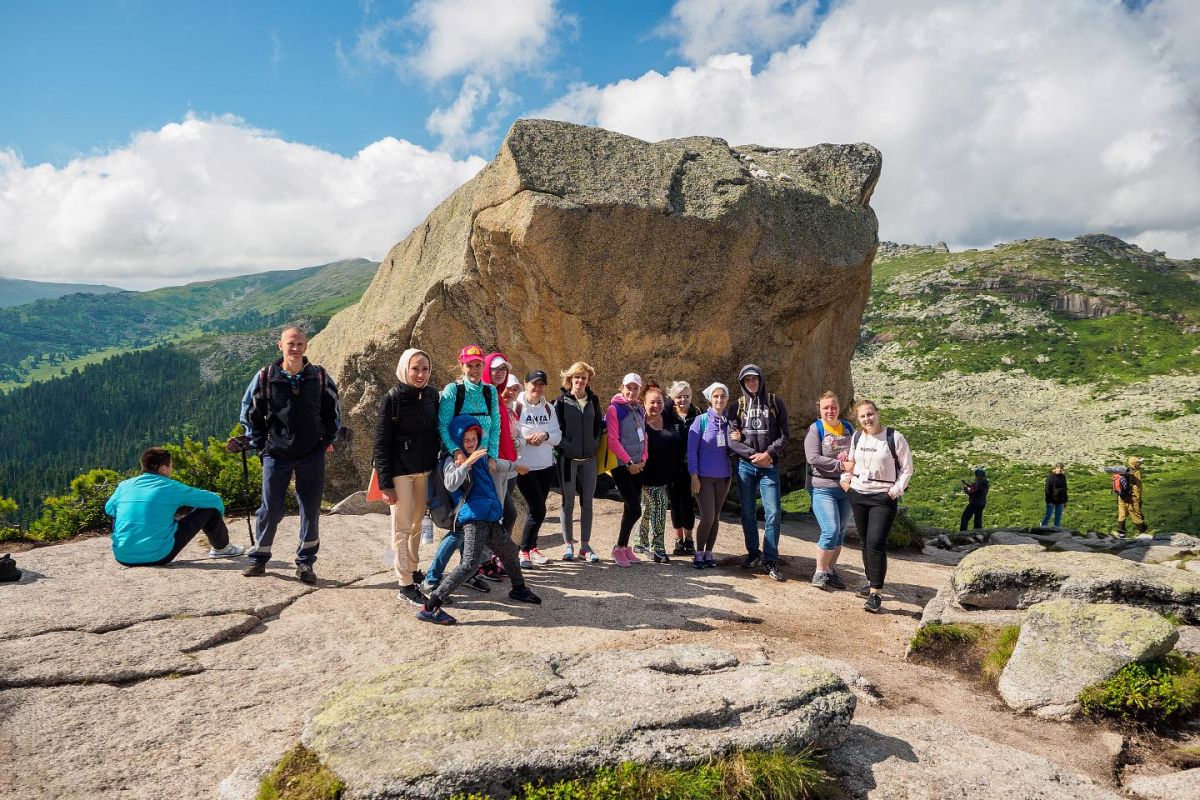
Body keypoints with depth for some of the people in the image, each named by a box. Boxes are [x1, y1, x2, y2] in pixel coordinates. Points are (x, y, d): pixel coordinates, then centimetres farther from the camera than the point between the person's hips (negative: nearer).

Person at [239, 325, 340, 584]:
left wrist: (327, 440, 6)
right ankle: (259, 558, 23)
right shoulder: (265, 377, -2)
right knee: (270, 510, 5)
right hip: (276, 455, -1)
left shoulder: (320, 377, 0)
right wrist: (260, 444, 3)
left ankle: (305, 563, 17)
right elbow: (249, 413, 7)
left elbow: (333, 412, 11)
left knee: (311, 511, 5)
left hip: (312, 456, 1)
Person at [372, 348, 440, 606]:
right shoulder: (392, 399, -10)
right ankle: (405, 585, 4)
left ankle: (414, 570, 29)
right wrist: (385, 483, -13)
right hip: (400, 471, -4)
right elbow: (381, 443, -9)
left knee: (417, 524, 13)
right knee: (403, 527, 0)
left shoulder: (431, 395, 3)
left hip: (425, 470, 4)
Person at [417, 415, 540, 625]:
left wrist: (515, 466, 42)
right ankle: (429, 607, -20)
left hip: (490, 518, 8)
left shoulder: (481, 457, 17)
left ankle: (518, 588, 50)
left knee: (510, 552, 23)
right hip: (473, 519, -8)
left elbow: (498, 464, 36)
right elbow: (450, 484, -25)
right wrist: (467, 462, -30)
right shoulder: (453, 461, -5)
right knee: (470, 564, -20)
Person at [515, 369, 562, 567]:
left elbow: (558, 436, 5)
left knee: (537, 509, 13)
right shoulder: (516, 406, -8)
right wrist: (526, 439, -24)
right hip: (524, 467, -6)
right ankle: (524, 550, 8)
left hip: (546, 467, 6)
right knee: (538, 510, -9)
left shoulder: (548, 408, 9)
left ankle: (531, 548, 28)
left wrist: (545, 435, -14)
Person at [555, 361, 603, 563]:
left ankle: (585, 545, 14)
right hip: (567, 458, -3)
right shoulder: (562, 400, -2)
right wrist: (564, 445, -12)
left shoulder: (593, 400, 9)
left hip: (589, 458, 3)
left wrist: (595, 443, 2)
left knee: (587, 502, 6)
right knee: (568, 502, 5)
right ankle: (568, 544, 14)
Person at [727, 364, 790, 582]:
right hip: (745, 465, 2)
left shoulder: (775, 404, 4)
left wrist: (768, 454, -12)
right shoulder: (737, 407, 6)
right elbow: (732, 439, -1)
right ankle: (753, 554, 21)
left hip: (769, 466, -1)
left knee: (773, 513, -7)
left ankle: (770, 561, 1)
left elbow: (784, 435, 1)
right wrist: (752, 454, -13)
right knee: (747, 513, 7)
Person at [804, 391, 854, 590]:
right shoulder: (815, 429, -5)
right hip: (823, 488, -5)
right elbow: (813, 458, -15)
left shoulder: (848, 428, 10)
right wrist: (842, 465, -17)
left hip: (846, 488, 6)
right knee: (831, 531, -14)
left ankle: (831, 570, 24)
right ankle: (820, 572, 2)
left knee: (840, 533, 10)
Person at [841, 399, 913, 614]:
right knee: (866, 542, 12)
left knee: (876, 542, -14)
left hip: (883, 498, -5)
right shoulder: (856, 437, 5)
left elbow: (907, 469, -3)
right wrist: (845, 478, 8)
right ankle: (871, 583, 27)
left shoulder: (894, 438, -9)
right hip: (858, 495, 5)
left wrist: (896, 490, -11)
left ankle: (875, 595, -13)